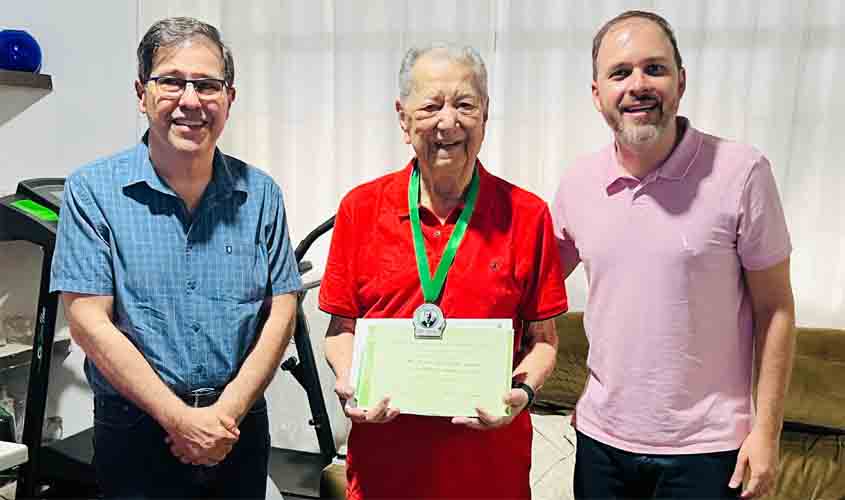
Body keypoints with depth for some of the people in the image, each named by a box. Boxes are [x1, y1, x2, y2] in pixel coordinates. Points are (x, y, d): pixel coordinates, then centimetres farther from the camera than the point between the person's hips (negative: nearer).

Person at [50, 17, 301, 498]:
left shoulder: (260, 194, 0)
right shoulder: (93, 191, -7)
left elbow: (281, 311, -1)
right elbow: (89, 322, -12)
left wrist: (226, 414, -12)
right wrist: (181, 420, -15)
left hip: (241, 425, 3)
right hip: (137, 430, -2)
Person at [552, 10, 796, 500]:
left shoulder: (740, 173, -13)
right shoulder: (577, 184, -2)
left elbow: (774, 309, -7)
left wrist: (766, 430, -7)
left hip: (705, 447, -3)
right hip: (601, 438, 3)